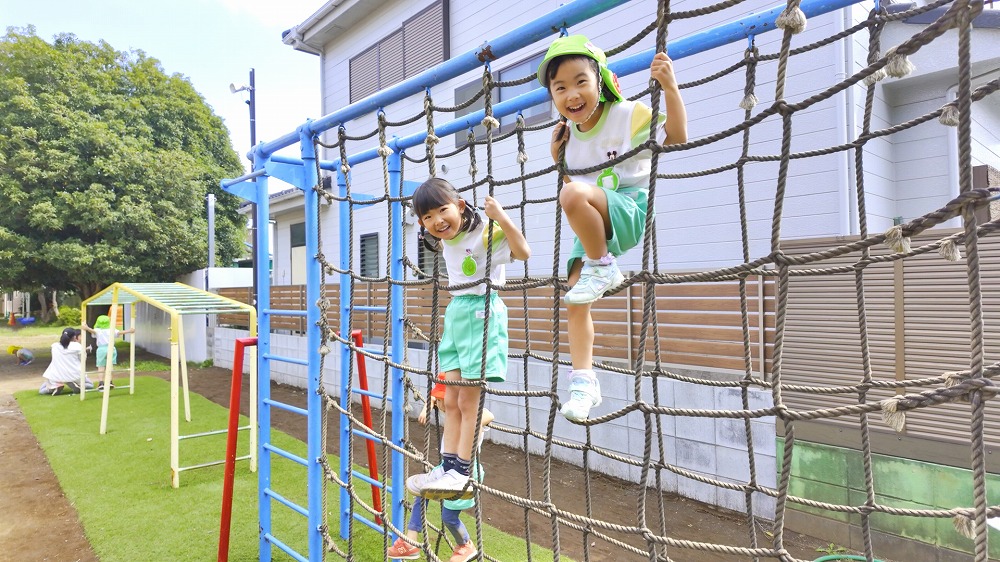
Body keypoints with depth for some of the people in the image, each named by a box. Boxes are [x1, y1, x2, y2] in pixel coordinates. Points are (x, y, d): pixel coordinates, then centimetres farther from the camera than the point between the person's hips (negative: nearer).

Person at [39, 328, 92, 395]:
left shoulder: (54, 346, 4)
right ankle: (75, 385, -7)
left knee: (41, 391, 24)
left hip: (57, 377, 1)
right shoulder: (77, 346, -6)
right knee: (90, 385, 25)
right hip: (74, 375, -1)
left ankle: (56, 386, -7)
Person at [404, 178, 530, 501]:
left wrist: (501, 217, -34)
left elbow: (522, 252, -28)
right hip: (454, 314, 8)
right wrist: (429, 227, 20)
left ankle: (462, 475, 9)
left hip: (480, 315, -8)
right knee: (451, 401, 9)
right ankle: (448, 468, 16)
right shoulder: (444, 242, 8)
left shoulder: (484, 232, -16)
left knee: (469, 401, -2)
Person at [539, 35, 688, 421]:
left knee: (574, 193, -36)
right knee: (575, 301, -6)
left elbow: (676, 137, -15)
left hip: (631, 213, -6)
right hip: (591, 230, 6)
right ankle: (583, 379, 3)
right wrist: (557, 157, 3)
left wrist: (670, 89, -26)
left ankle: (602, 267, -16)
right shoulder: (569, 133, 8)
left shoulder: (628, 114, -9)